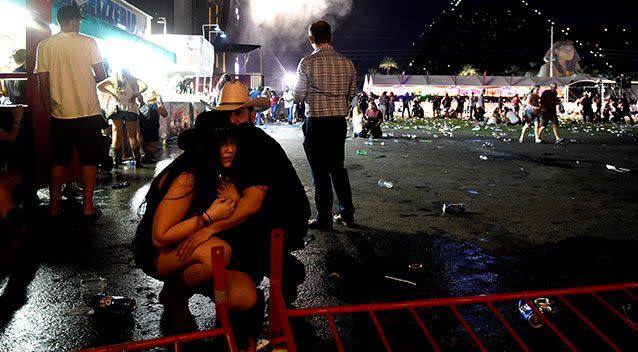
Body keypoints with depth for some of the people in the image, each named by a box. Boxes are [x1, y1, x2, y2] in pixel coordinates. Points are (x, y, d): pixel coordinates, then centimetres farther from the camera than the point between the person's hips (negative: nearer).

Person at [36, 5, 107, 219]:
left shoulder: (45, 46, 1)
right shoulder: (88, 42, -6)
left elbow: (43, 83, 2)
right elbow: (101, 76, -6)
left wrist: (49, 110, 12)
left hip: (60, 115, 3)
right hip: (88, 113, -2)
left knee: (59, 161, 13)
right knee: (89, 160, 6)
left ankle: (54, 207, 18)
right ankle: (88, 207, 6)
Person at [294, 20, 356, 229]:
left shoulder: (308, 62, -11)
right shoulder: (347, 63, 2)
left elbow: (298, 96, -7)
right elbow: (351, 94, 11)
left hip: (316, 122, -4)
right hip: (339, 121, 5)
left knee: (320, 171, 5)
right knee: (338, 167, 18)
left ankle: (324, 219, 12)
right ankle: (347, 214, 23)